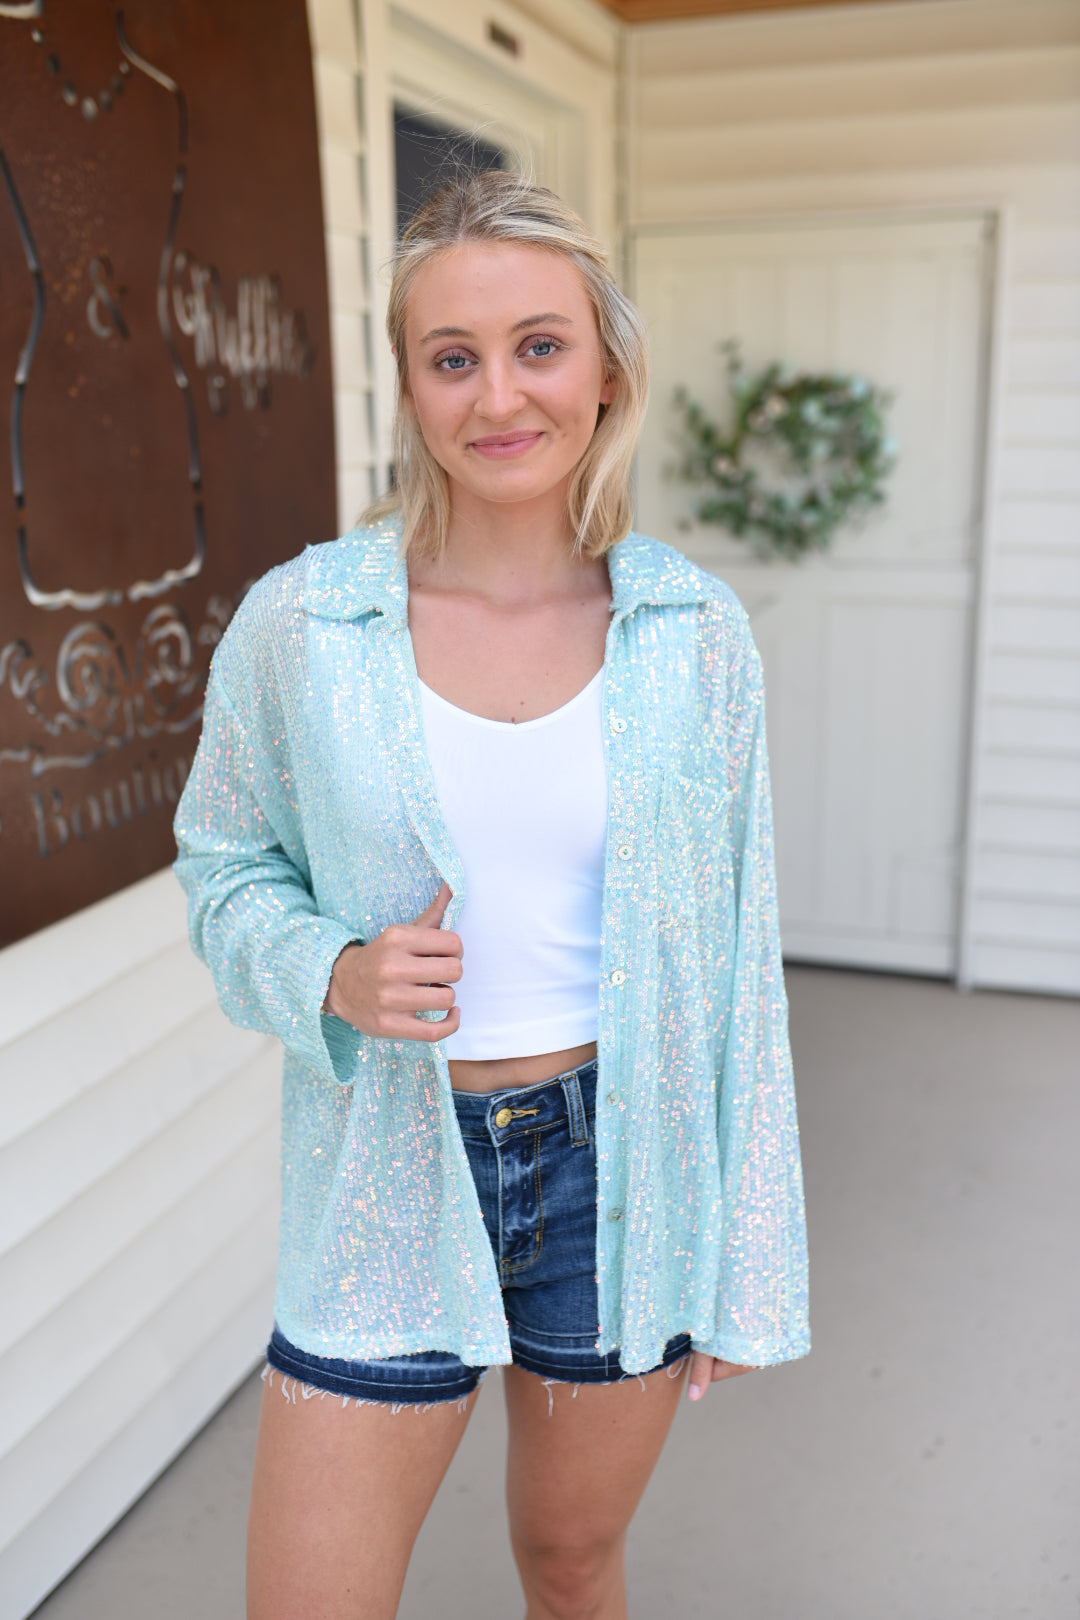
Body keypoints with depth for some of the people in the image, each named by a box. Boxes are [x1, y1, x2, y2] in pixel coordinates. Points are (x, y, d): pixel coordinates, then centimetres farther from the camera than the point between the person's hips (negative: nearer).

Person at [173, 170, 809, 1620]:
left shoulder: (696, 634, -6)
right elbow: (226, 868, 4)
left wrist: (747, 1268, 3)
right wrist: (334, 976, -19)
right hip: (388, 1187, 0)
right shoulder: (299, 622, -10)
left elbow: (736, 960, 0)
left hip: (620, 1169, 1)